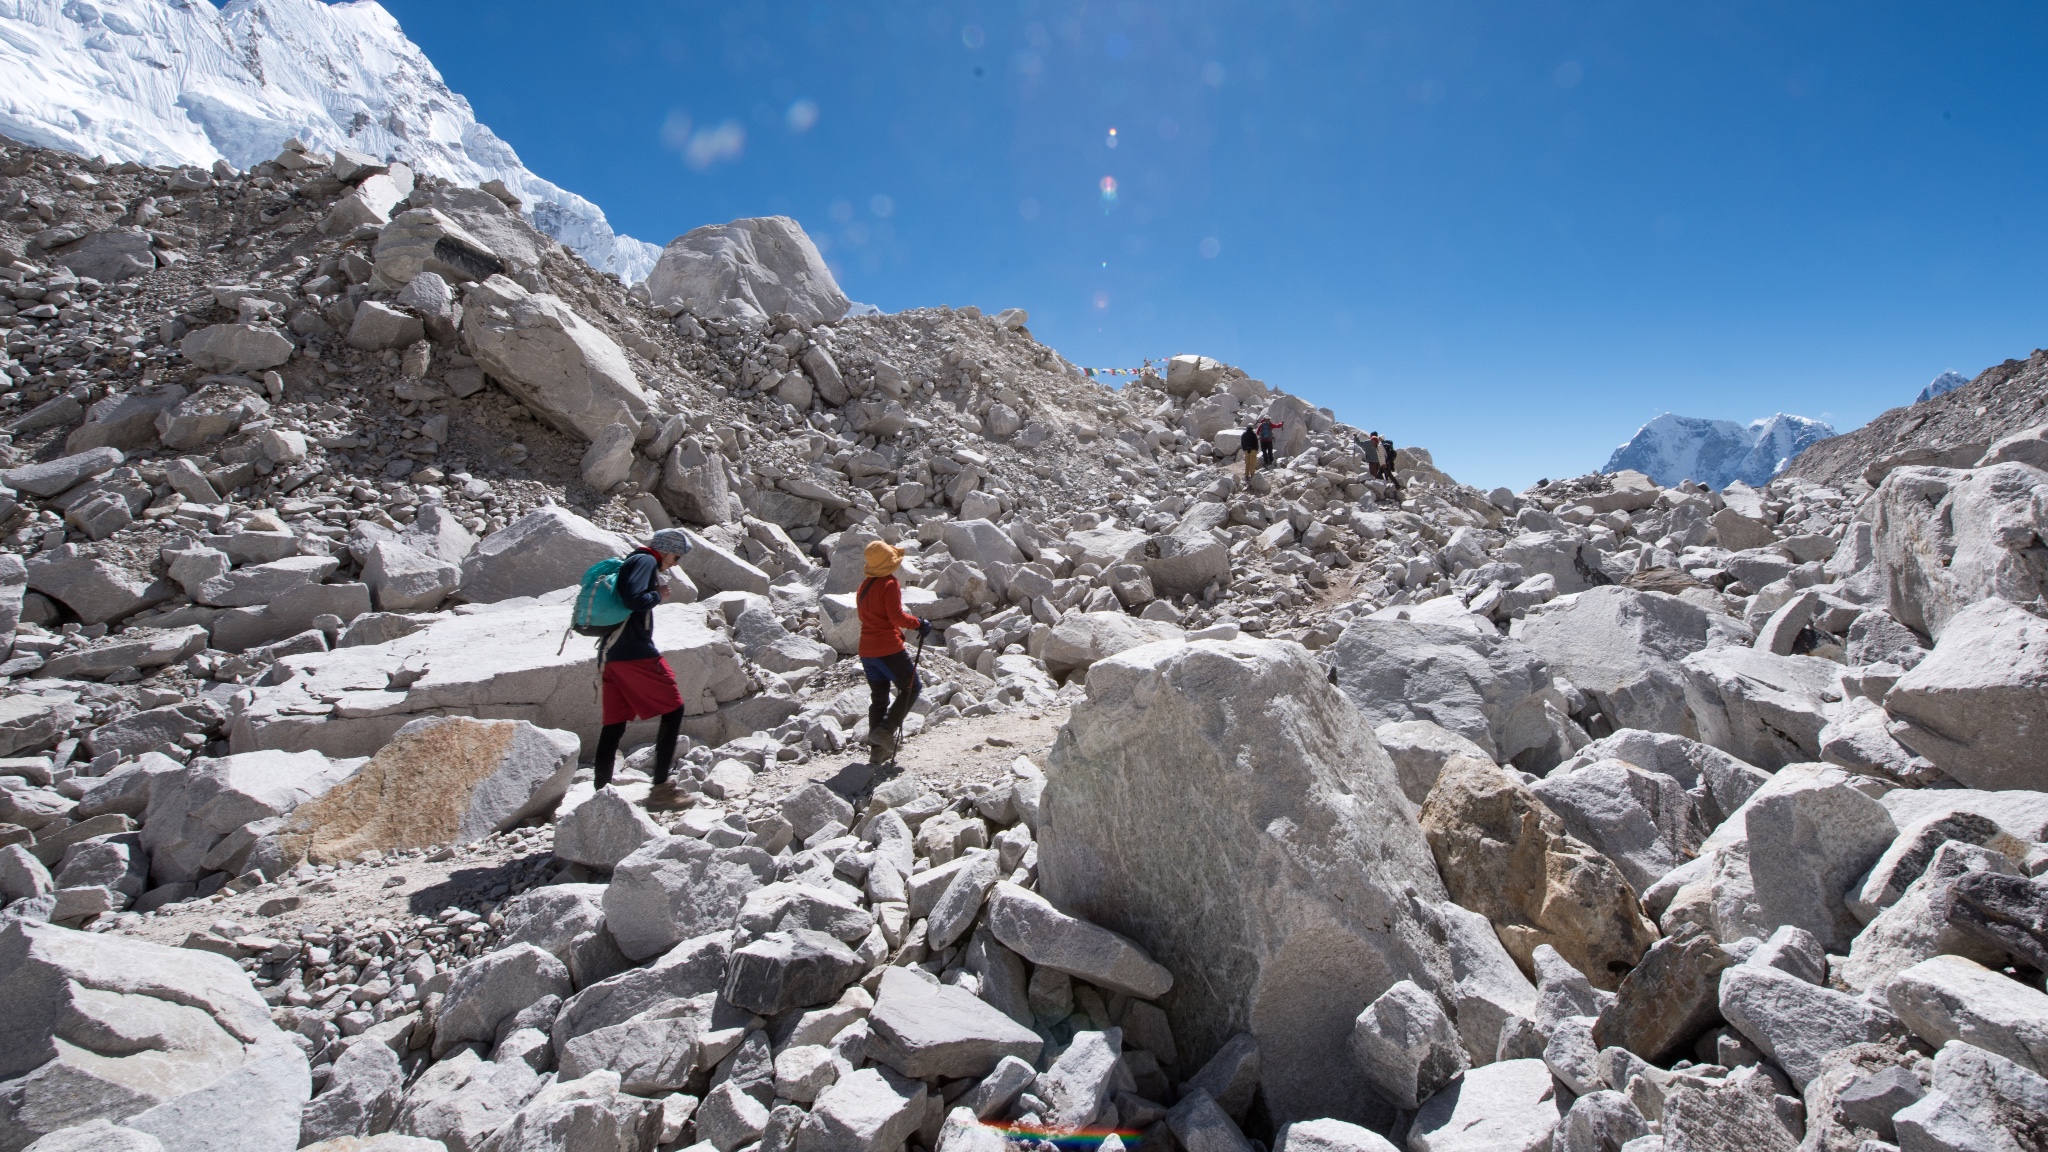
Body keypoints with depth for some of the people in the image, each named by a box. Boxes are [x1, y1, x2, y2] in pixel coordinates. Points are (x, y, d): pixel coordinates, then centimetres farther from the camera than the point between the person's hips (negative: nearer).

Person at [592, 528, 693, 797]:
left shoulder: (632, 562, 23)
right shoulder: (646, 561, -7)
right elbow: (634, 599, -22)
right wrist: (658, 595, -6)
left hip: (610, 654, 9)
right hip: (636, 654, -9)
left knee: (614, 723, 10)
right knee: (673, 709, 0)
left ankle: (602, 789, 12)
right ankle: (661, 782, -2)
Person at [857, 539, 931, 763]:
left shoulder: (864, 586, 13)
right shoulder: (890, 584, -12)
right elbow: (897, 616, -19)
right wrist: (919, 623, -6)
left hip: (866, 651, 8)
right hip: (889, 649, -8)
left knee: (878, 697, 14)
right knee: (910, 688, 7)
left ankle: (878, 749, 13)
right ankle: (885, 730, -6)